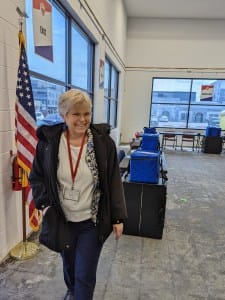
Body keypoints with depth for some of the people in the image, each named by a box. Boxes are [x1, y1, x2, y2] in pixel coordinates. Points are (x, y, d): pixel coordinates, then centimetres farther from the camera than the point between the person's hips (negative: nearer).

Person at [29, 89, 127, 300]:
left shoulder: (103, 141, -13)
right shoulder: (49, 141, -10)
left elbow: (114, 181, -8)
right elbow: (36, 177, 3)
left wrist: (118, 217, -6)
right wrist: (44, 204, -10)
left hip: (92, 221, -2)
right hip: (62, 219, 3)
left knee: (85, 275, 7)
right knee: (69, 264, 27)